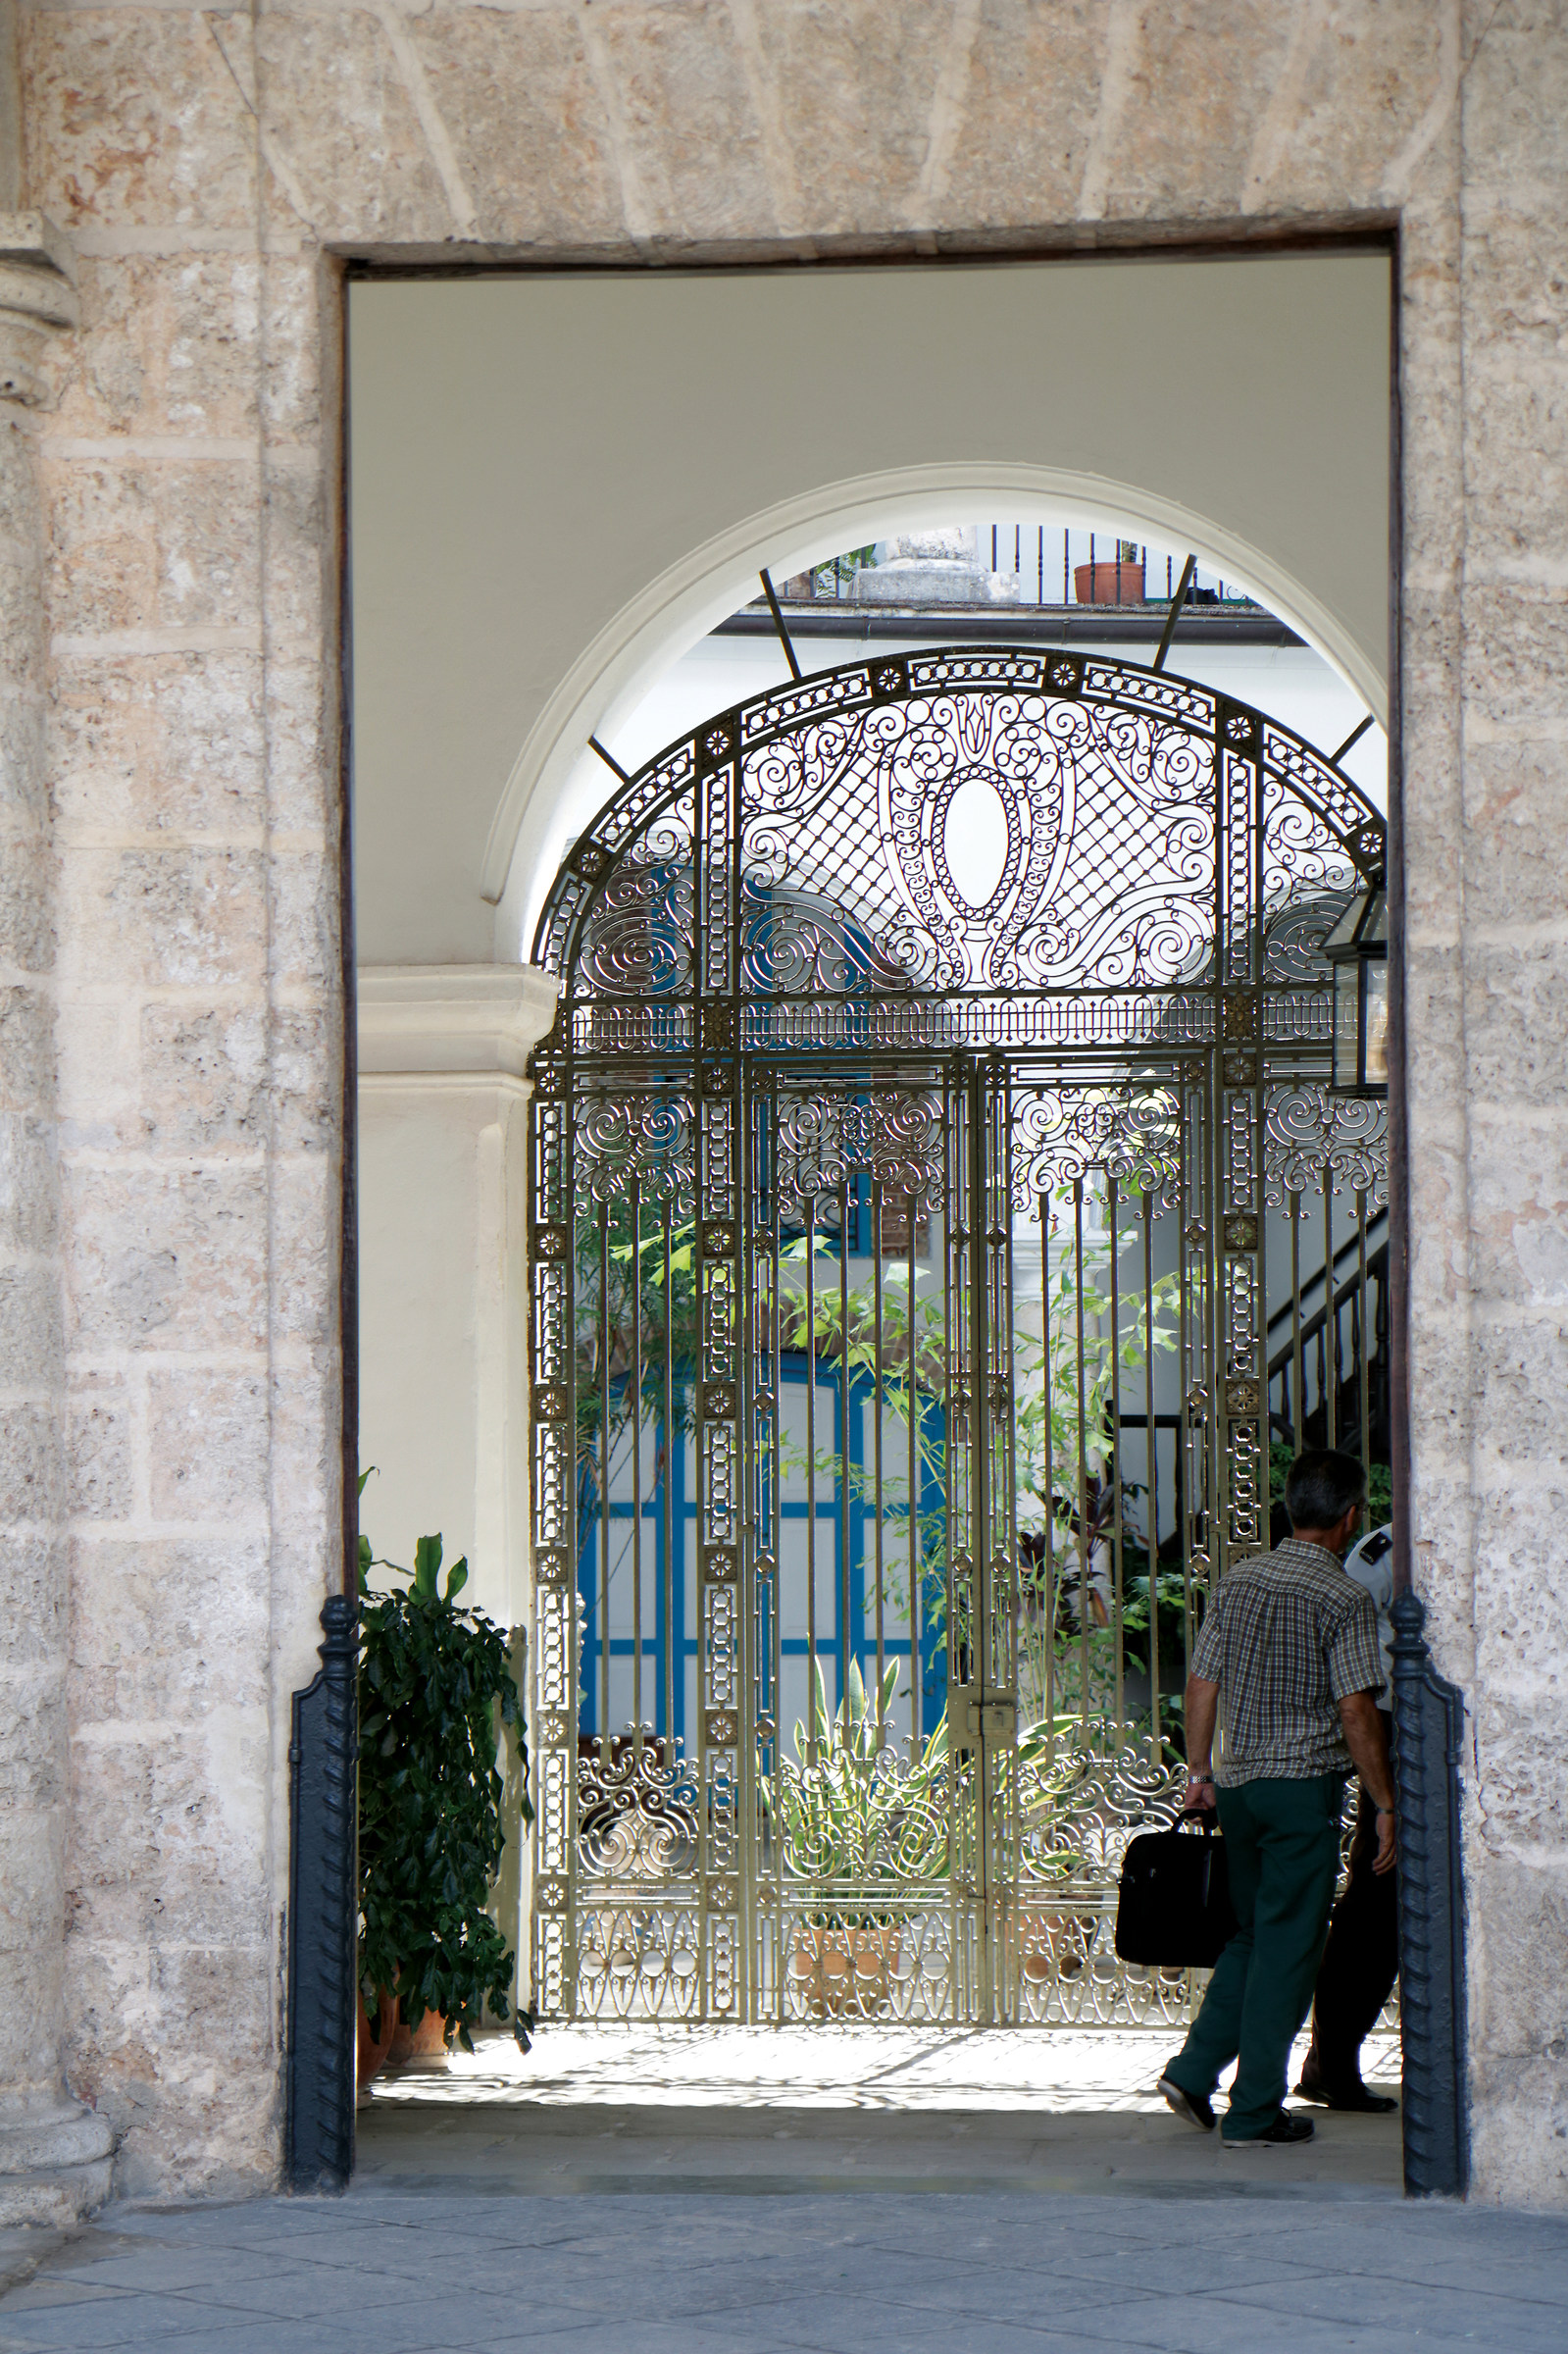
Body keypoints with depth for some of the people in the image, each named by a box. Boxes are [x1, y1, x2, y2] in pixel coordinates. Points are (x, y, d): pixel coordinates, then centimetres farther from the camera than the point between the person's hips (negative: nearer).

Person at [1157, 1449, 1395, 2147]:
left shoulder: (1238, 1580, 8)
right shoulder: (1343, 1598, -11)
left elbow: (1202, 1682, 11)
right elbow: (1356, 1709, -15)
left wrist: (1200, 1770, 19)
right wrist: (1385, 1805, -9)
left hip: (1239, 1783, 6)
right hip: (1305, 1784, -6)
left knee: (1253, 1934, 19)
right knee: (1286, 1948, 0)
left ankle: (1195, 2069, 9)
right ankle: (1254, 2112, 3)